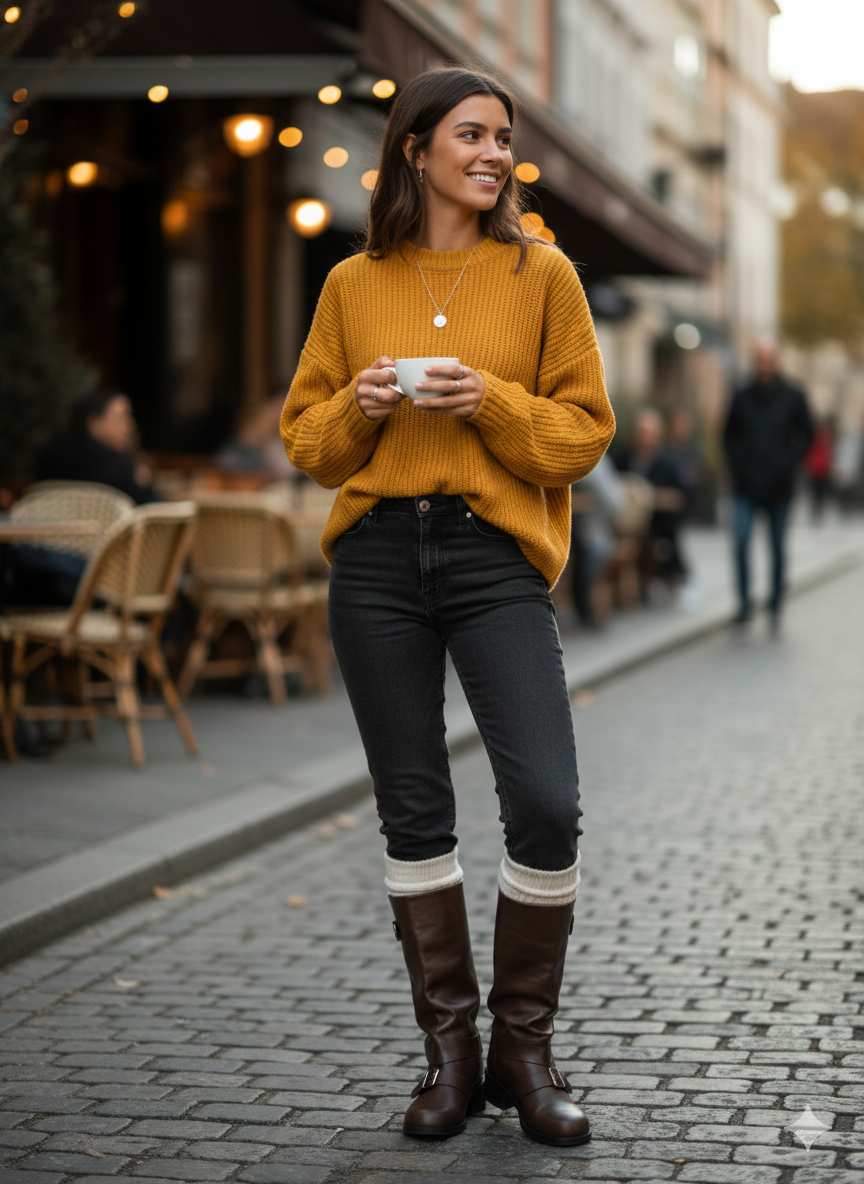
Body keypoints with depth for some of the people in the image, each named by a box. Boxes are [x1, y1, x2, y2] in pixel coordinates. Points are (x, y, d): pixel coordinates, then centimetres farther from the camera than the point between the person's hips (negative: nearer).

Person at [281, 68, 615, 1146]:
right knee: (413, 810, 6)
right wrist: (358, 406, -8)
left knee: (546, 802, -12)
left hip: (496, 553, -2)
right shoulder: (354, 285, 9)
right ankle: (449, 1047, 17)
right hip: (377, 557, 2)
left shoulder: (540, 273, 5)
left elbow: (584, 431, 3)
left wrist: (492, 401, -13)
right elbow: (305, 439, 12)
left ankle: (523, 1045, 6)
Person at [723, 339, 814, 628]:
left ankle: (775, 605, 18)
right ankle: (745, 602, -6)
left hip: (779, 486, 0)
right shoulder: (742, 397, 3)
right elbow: (730, 435, 13)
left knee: (778, 547, 6)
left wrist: (789, 463, -4)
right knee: (740, 541, -15)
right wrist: (737, 464, 0)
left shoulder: (793, 396, 0)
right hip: (747, 487, 0)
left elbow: (806, 436, 8)